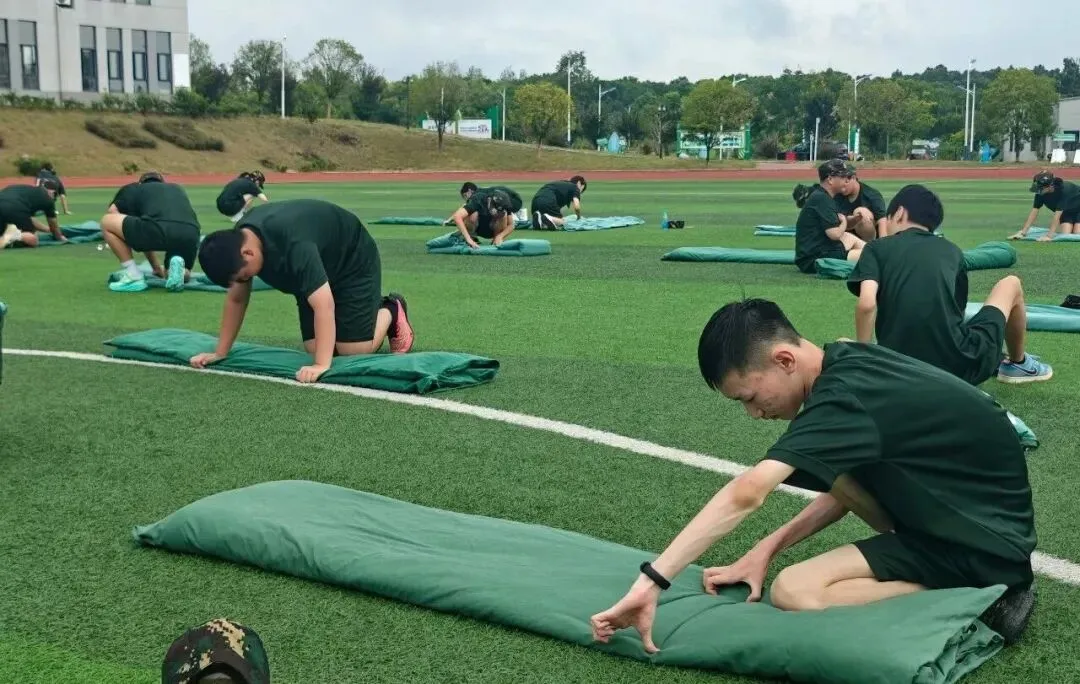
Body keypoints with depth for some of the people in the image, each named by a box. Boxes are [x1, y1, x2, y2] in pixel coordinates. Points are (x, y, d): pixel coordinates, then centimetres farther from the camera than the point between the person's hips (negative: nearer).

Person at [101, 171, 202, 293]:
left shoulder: (135, 189, 31)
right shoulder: (177, 189, 40)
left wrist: (156, 268, 46)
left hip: (160, 230, -4)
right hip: (190, 236, 4)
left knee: (107, 222, 19)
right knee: (184, 276, 36)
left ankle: (135, 278, 14)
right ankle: (177, 267, -2)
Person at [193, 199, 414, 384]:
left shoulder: (293, 244, -42)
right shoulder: (238, 240, -17)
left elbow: (323, 304, -47)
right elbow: (236, 299, -3)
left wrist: (321, 365, -52)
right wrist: (220, 353, -4)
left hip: (354, 262, -7)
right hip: (320, 268, 7)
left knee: (353, 351, -14)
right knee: (315, 348, -2)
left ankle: (390, 311, 15)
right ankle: (373, 308, 22)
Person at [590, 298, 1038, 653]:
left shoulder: (844, 397, -25)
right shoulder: (846, 362, 2)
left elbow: (746, 494, -36)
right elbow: (849, 489, 12)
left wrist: (651, 581, -37)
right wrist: (768, 548, 2)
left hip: (988, 544, -9)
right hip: (965, 511, 9)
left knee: (794, 591, -17)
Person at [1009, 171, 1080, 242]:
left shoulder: (1063, 190, -38)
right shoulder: (1040, 191, -23)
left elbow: (1057, 215, -42)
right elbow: (1035, 210, -20)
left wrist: (1049, 236, -46)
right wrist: (1023, 232, -25)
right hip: (1066, 212, 4)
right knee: (1066, 234, -15)